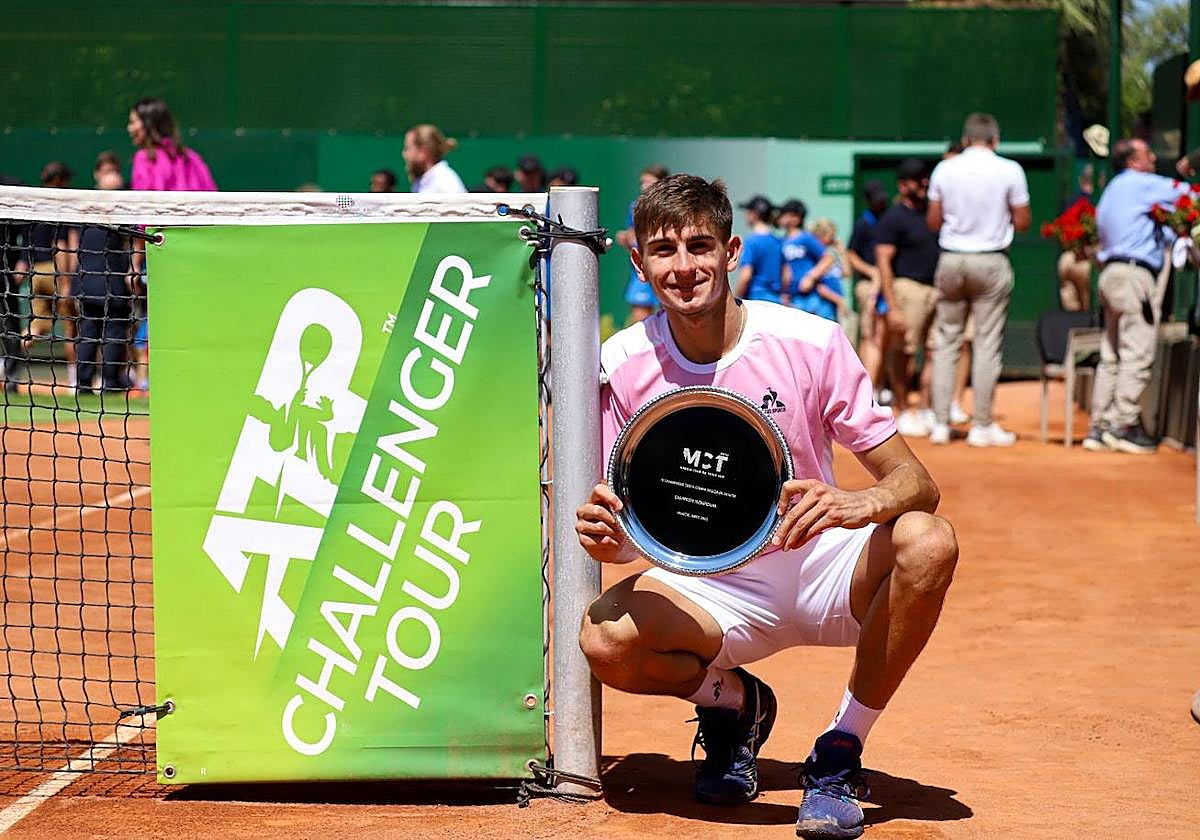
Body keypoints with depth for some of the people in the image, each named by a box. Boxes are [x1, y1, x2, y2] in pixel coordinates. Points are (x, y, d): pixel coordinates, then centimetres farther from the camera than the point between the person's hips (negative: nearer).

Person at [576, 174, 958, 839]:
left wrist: (858, 504, -39)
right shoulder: (623, 364, -7)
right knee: (606, 639, -30)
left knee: (927, 543, -32)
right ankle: (734, 703, 5)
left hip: (818, 569, -1)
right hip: (708, 589, 1)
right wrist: (608, 539, -26)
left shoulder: (811, 342, -12)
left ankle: (839, 755, -14)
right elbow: (628, 523, -1)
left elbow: (916, 482, -15)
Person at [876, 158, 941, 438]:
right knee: (906, 351, -4)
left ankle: (925, 410, 11)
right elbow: (883, 262, -10)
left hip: (938, 289, 7)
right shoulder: (893, 218, -4)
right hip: (909, 287, -7)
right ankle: (904, 412, 5)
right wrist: (892, 307, -18)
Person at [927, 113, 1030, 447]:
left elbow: (933, 222, 6)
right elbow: (1022, 222, -3)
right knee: (987, 344, 2)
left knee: (947, 341, 9)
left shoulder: (945, 170, 1)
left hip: (951, 260, 2)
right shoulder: (1009, 170, -6)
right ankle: (983, 426, 2)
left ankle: (940, 423, 7)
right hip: (991, 261, -2)